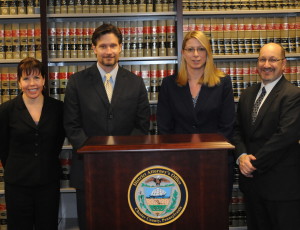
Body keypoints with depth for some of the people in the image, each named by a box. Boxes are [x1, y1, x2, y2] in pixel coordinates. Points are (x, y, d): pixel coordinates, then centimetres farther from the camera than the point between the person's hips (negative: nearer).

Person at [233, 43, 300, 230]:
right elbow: (238, 130, 12)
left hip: (281, 182, -6)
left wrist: (255, 162, -16)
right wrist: (242, 156, -6)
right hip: (251, 178, 7)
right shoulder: (248, 94, 12)